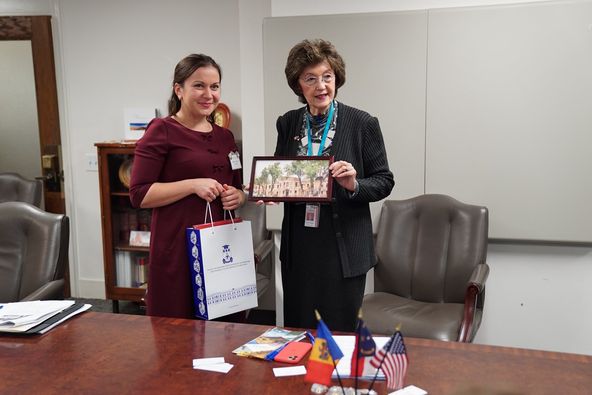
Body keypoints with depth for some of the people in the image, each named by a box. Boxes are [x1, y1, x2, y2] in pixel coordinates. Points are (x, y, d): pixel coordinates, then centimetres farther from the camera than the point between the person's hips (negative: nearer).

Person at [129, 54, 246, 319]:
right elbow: (139, 194, -10)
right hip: (177, 249, -5)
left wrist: (237, 197, 0)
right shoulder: (162, 131, -5)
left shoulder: (225, 137, 13)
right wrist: (193, 185, -18)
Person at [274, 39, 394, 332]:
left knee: (338, 335, 5)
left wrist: (354, 185, -21)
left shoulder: (363, 123, -6)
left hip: (344, 249, -3)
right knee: (296, 333, 13)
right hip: (298, 249, 4)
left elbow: (384, 181, -2)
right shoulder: (287, 123, 6)